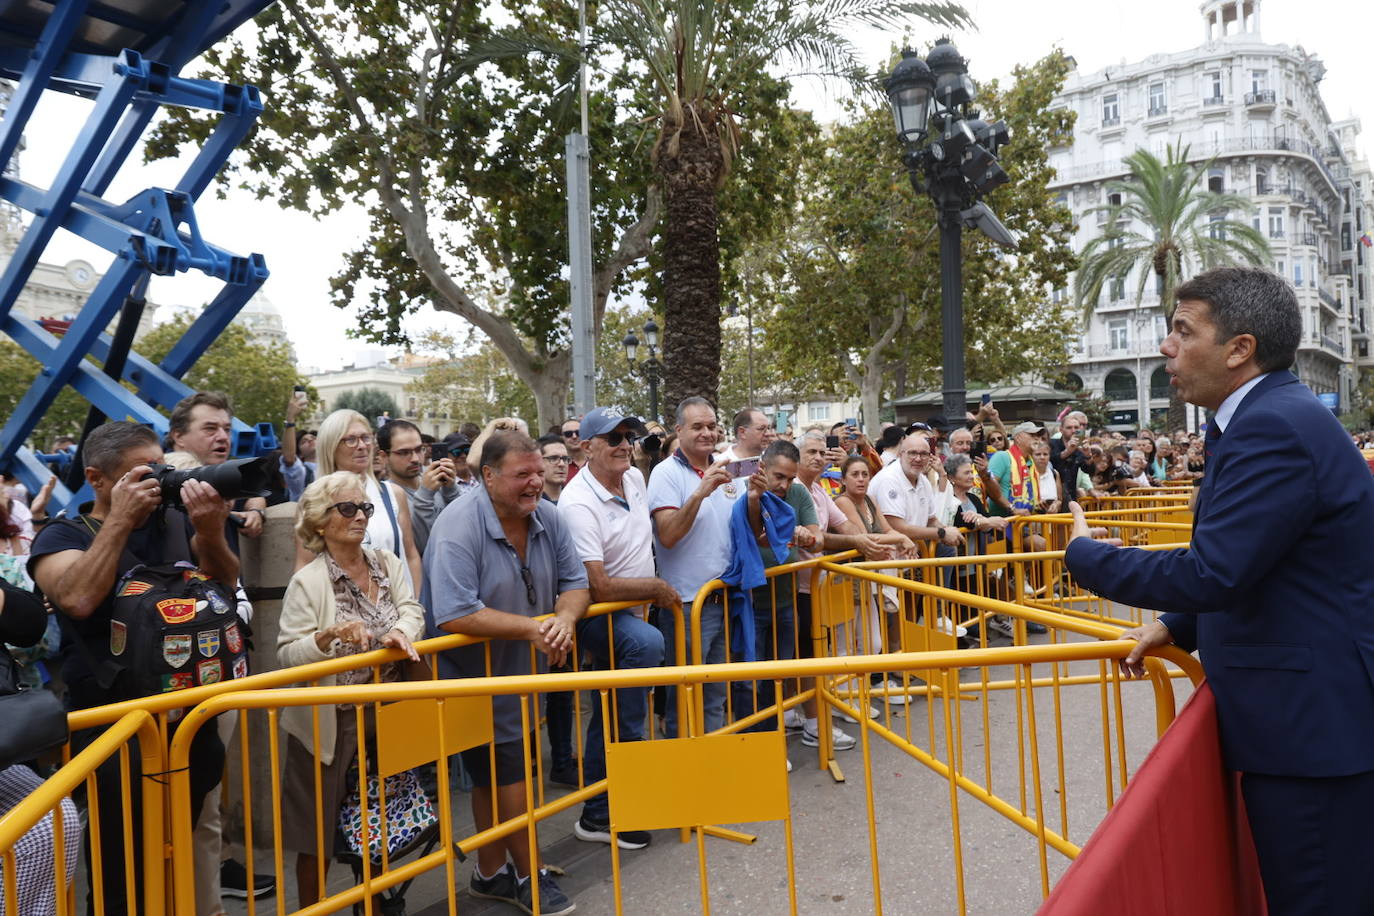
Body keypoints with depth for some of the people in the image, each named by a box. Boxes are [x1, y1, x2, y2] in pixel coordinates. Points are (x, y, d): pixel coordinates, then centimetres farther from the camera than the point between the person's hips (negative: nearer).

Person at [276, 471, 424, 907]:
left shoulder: (388, 564, 4)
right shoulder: (307, 582, -10)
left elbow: (412, 610, -4)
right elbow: (286, 654, -14)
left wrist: (401, 631, -25)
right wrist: (330, 636, -29)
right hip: (329, 724, -4)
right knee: (318, 837, 9)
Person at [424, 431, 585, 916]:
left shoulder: (548, 518, -4)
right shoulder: (460, 527, -24)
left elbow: (576, 583, 1)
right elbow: (454, 615, -31)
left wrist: (565, 618, -22)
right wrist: (531, 627, -29)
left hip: (524, 673, 6)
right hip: (473, 678, -6)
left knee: (495, 777, 18)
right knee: (509, 775, 2)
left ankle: (491, 873, 34)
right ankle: (531, 877, 21)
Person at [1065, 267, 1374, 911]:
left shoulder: (1274, 427, -22)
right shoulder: (1272, 416, 11)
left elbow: (1212, 573, -27)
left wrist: (1084, 555, -14)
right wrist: (1179, 628, 14)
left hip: (1313, 725, -10)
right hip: (1309, 715, 10)